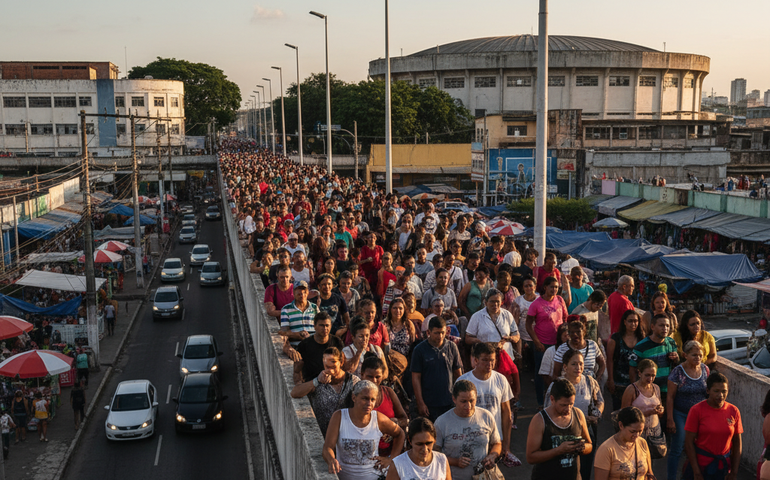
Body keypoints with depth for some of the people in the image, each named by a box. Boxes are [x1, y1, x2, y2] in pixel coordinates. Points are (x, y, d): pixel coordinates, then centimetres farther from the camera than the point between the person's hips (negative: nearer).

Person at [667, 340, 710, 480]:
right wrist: (670, 420, -12)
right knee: (677, 449, 2)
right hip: (681, 415, -4)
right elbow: (670, 398, -10)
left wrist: (709, 392, -10)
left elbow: (707, 392, 15)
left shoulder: (705, 369, 0)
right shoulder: (678, 372, -13)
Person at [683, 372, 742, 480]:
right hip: (701, 466, -3)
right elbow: (689, 442, -9)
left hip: (724, 466, 3)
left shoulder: (734, 411, 0)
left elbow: (737, 443, 5)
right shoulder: (696, 410, -10)